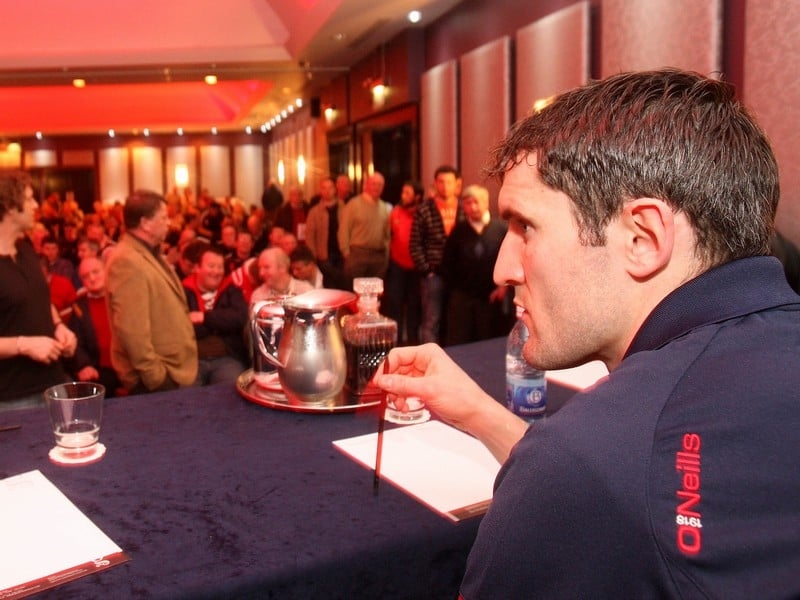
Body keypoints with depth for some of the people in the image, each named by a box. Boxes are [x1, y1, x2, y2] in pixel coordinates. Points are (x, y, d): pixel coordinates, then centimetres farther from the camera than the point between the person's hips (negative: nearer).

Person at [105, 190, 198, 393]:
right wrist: (155, 376, -23)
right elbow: (132, 329, -27)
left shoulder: (149, 253, 13)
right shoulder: (129, 262, -21)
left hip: (173, 371, 10)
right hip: (157, 380, -10)